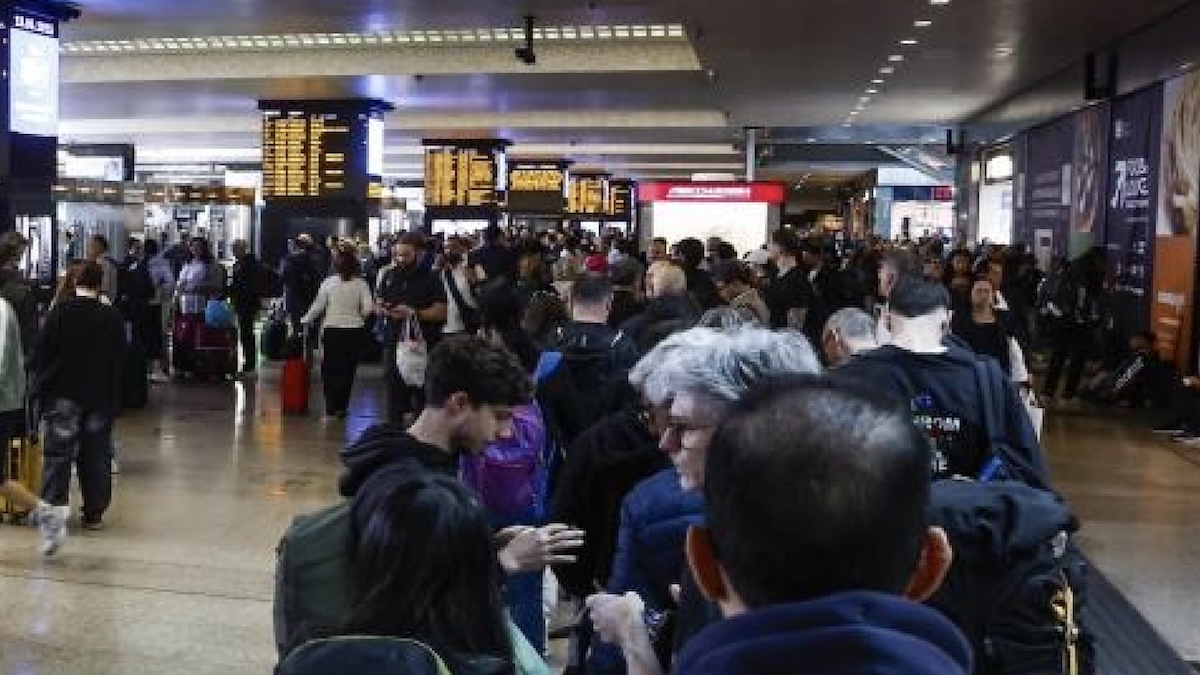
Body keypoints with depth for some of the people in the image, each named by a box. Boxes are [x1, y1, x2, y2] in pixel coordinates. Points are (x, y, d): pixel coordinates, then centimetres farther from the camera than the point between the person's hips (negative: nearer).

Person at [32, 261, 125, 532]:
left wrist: (43, 382, 10)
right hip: (101, 398, 2)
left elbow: (41, 355, -5)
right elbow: (120, 360, 4)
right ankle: (94, 513, 12)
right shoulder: (113, 317, -3)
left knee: (58, 454, 6)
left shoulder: (59, 313, -9)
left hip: (63, 396, -2)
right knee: (96, 456, 8)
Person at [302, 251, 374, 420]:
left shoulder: (328, 283, -3)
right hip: (354, 331, 0)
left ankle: (331, 409, 5)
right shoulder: (361, 284, -5)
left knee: (330, 370, 9)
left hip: (331, 331, 0)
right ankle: (341, 407, 11)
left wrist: (305, 321, 15)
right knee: (347, 371, 9)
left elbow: (317, 307, 0)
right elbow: (368, 308, -10)